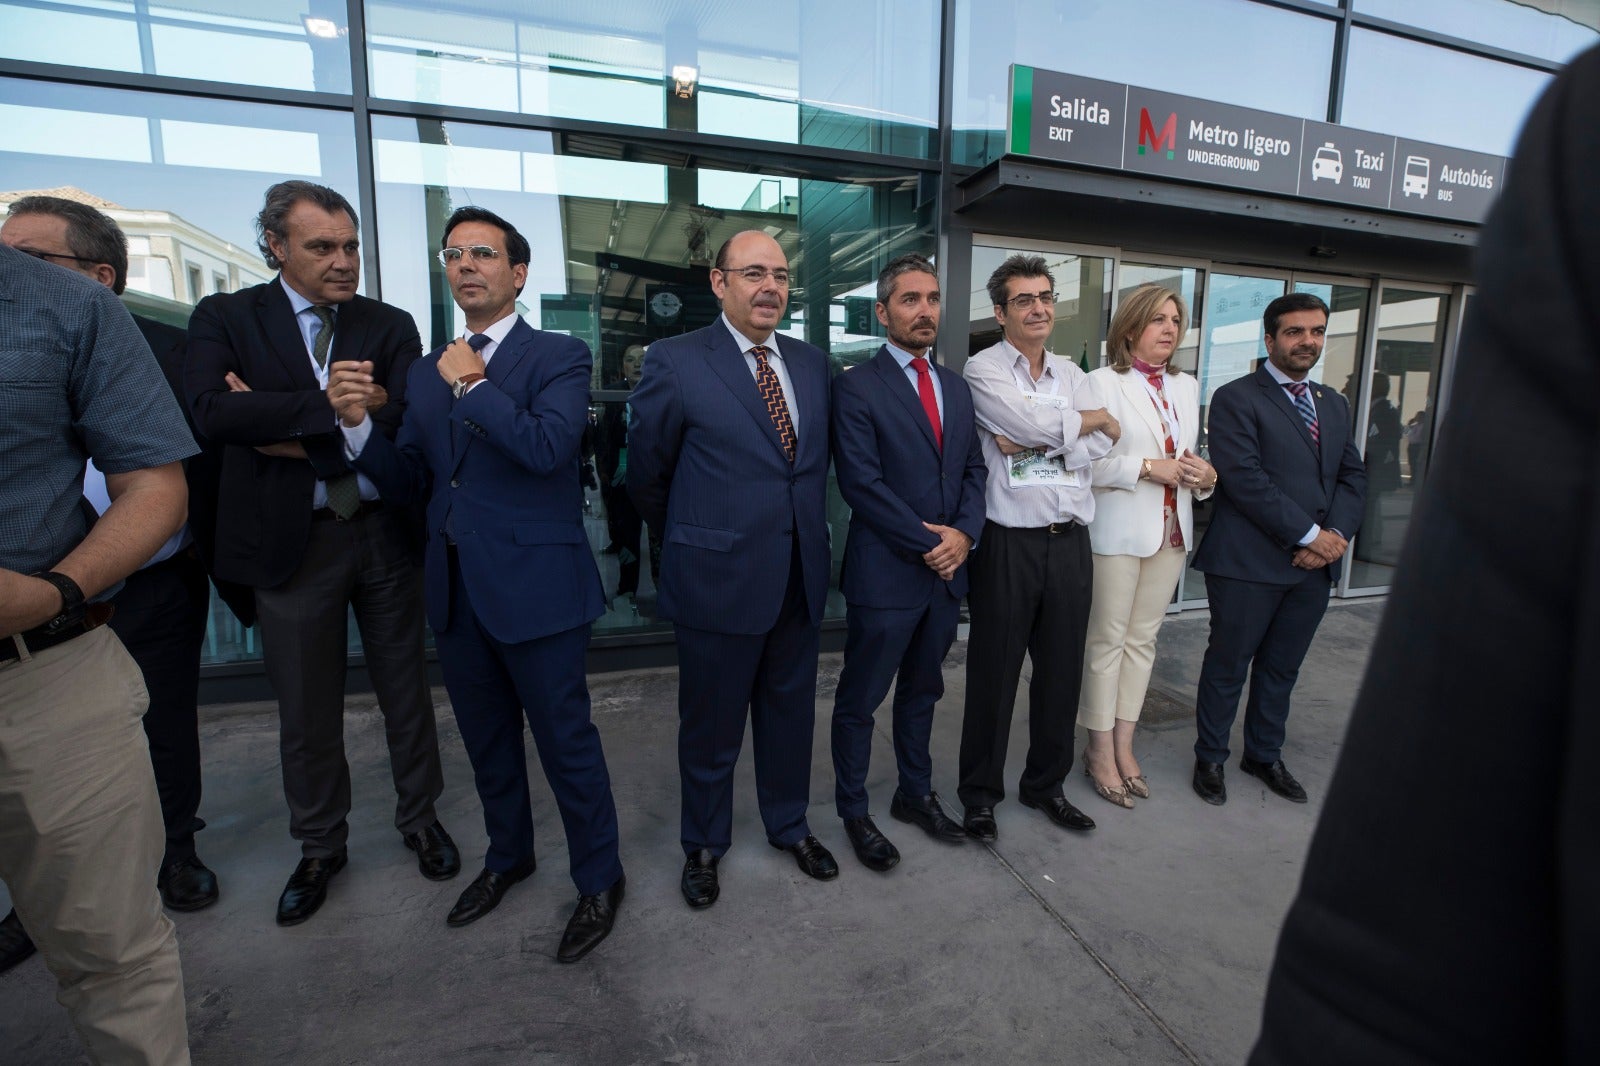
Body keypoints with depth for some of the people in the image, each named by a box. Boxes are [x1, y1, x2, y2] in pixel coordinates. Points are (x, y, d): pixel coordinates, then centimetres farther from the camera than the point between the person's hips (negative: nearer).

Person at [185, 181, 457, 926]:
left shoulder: (390, 326, 3)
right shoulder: (226, 318, 1)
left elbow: (406, 423, -13)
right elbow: (210, 410, -18)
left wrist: (286, 429, -14)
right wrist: (335, 403, -22)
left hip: (385, 534, 1)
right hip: (290, 541, 0)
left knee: (406, 692, 13)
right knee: (306, 710, 13)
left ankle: (420, 818, 35)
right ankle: (320, 846, 35)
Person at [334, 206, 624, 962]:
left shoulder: (559, 356, -5)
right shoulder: (427, 372, 13)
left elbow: (548, 447, -23)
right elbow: (407, 483, 10)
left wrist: (472, 385, -13)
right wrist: (357, 423, -6)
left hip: (534, 587, -6)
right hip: (455, 589, 7)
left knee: (566, 742, 5)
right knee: (486, 743, 21)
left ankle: (599, 880, 27)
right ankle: (508, 856, 45)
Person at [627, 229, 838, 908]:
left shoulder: (812, 364, 7)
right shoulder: (674, 362, -9)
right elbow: (646, 474, -1)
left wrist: (807, 534, 11)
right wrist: (692, 542, 8)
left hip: (801, 577, 5)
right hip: (718, 579, -4)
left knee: (791, 712, 20)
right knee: (711, 724, 13)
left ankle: (789, 826, 44)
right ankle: (703, 845, 38)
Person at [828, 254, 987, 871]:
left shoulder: (956, 387, 13)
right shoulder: (857, 388, -9)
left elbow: (973, 468, 11)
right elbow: (861, 482, -16)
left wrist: (963, 533, -6)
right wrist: (927, 543, -15)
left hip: (948, 570, 7)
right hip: (886, 575, -6)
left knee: (922, 692, 21)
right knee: (860, 701, 8)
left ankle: (915, 794, 39)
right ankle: (853, 812, 27)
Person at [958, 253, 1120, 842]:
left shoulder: (1071, 373, 14)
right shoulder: (983, 368, -2)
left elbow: (1099, 448, 1)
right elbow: (1038, 423, -16)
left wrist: (1030, 443, -11)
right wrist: (1097, 418, 1)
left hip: (1069, 539, 5)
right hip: (1008, 542, -5)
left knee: (1062, 670, 14)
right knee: (994, 672, 5)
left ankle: (1046, 783, 33)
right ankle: (981, 792, 24)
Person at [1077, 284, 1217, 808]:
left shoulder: (1187, 386, 16)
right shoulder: (1103, 382, -5)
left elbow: (1191, 459, 21)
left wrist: (1205, 477, 0)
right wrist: (1147, 467, -17)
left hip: (1171, 530, 6)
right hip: (1118, 530, -6)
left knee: (1143, 638, 11)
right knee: (1106, 640, 0)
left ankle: (1124, 743, 23)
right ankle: (1100, 749, 14)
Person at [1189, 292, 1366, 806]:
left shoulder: (1333, 404, 17)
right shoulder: (1236, 398, -6)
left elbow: (1353, 475, 13)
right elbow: (1245, 479, -16)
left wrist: (1336, 534, -5)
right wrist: (1310, 535, -14)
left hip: (1315, 565, 7)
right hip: (1250, 562, -6)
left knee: (1282, 667, 17)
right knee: (1228, 665, 5)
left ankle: (1265, 755, 34)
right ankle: (1210, 759, 22)